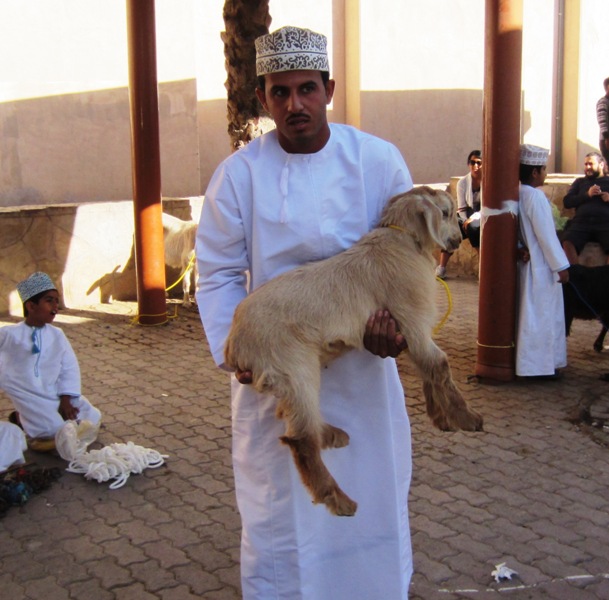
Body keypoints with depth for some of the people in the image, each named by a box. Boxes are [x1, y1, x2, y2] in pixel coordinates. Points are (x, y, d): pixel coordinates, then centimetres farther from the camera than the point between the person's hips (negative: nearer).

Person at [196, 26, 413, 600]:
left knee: (371, 491, 16)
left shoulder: (379, 160, -6)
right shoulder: (239, 173, -8)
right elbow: (219, 274, -4)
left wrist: (393, 316, -17)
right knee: (279, 504, 9)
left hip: (363, 364, 2)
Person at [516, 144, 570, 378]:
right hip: (541, 267, -9)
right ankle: (539, 365, 3)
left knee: (532, 313, 16)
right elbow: (546, 235, -20)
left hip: (527, 261, 9)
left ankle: (531, 360, 24)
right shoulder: (536, 196, -19)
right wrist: (561, 266, -15)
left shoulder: (518, 194, 7)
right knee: (543, 314, -2)